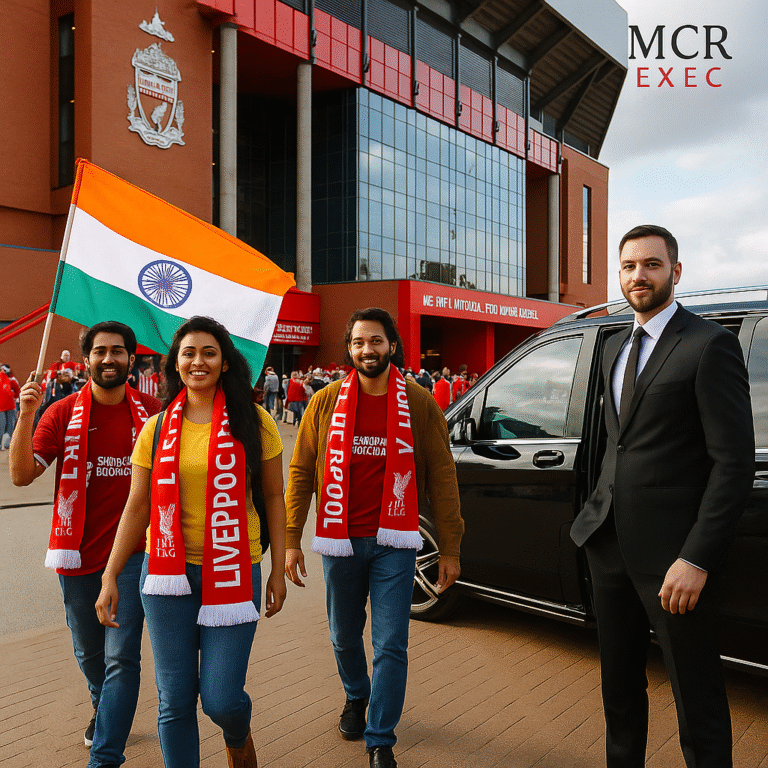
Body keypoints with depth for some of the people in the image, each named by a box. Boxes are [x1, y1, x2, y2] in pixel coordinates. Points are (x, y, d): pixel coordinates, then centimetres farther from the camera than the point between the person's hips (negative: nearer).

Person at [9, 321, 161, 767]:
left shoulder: (150, 411, -1)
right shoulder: (63, 413, -4)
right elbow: (22, 475, -13)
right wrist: (26, 416, -24)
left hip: (133, 551, -1)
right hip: (78, 553, 2)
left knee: (122, 657, -6)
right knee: (89, 653, 20)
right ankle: (104, 708, 49)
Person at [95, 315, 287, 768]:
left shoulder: (253, 422, -2)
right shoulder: (157, 429, 4)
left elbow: (273, 497, 3)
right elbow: (137, 507, 7)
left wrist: (279, 569, 2)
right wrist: (111, 577, 4)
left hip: (233, 572, -2)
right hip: (168, 573, 2)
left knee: (221, 699, 0)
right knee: (175, 700, 8)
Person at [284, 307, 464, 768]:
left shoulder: (419, 404, -4)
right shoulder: (326, 402, -1)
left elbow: (441, 476, -1)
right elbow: (301, 472, 3)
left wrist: (450, 548, -2)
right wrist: (291, 540, -1)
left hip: (394, 544, -2)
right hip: (340, 541, 2)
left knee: (391, 646, 0)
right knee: (345, 637, 19)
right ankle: (356, 697, 48)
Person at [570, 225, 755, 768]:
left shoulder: (710, 345, -10)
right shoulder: (616, 347, 14)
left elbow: (735, 462, -15)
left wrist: (697, 560, -20)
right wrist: (601, 511, 12)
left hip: (670, 553, -7)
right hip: (610, 543, 7)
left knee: (697, 696, 6)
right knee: (620, 682, 20)